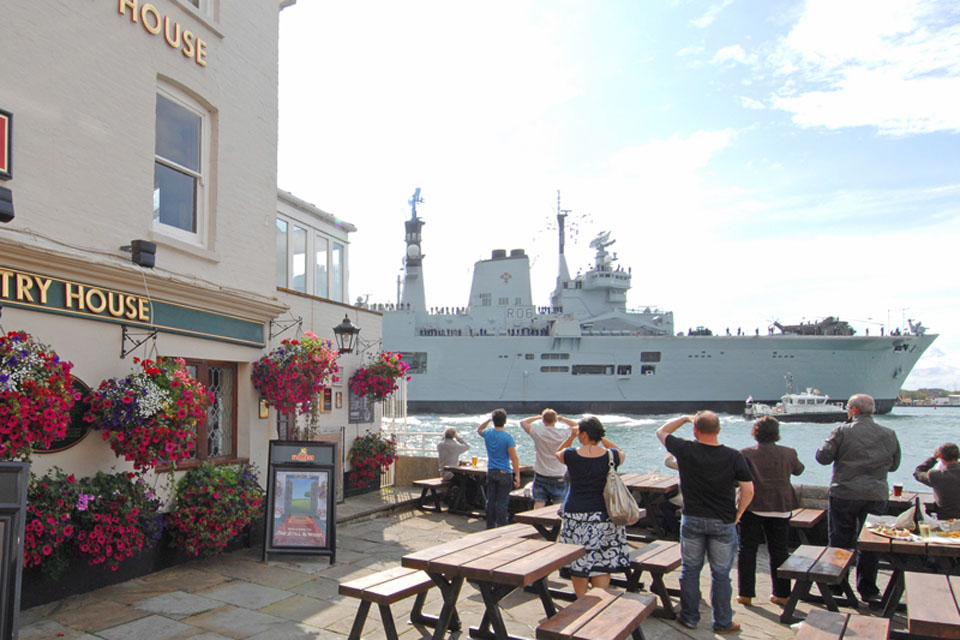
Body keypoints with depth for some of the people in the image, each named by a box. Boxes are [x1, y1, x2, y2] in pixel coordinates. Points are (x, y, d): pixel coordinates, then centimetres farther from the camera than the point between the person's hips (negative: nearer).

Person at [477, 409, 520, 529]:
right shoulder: (508, 437, -13)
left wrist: (488, 419, 24)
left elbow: (479, 430, 27)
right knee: (502, 502, -1)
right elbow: (514, 459, -14)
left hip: (490, 472, 5)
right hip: (504, 473, -4)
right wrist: (517, 476, -11)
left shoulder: (487, 434, 0)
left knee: (490, 501, 12)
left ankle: (490, 527, 19)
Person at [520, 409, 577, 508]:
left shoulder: (538, 433, -11)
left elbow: (523, 422, 3)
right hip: (558, 476, 0)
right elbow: (576, 426, 7)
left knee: (539, 504, 5)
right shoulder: (562, 434, -10)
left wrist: (538, 417, 7)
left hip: (540, 475, 0)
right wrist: (561, 418, 7)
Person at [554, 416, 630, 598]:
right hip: (605, 516, 1)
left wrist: (571, 437, 14)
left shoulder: (572, 455, -10)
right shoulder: (611, 455, -6)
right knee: (602, 563, 8)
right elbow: (622, 454, 19)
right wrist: (601, 438, 14)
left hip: (577, 517, -1)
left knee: (578, 563, 9)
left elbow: (558, 453, 14)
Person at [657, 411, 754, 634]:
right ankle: (723, 622, 22)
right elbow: (748, 491, -7)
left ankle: (689, 617, 24)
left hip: (692, 520, 0)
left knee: (690, 570, 14)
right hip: (723, 523, 0)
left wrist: (685, 418, 11)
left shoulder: (686, 450, -11)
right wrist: (737, 514, 6)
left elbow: (661, 432, 5)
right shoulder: (734, 457, -10)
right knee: (721, 574, 11)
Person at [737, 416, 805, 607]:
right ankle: (782, 594, 20)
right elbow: (798, 470, 16)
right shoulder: (789, 453, -4)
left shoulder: (746, 454, -11)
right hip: (780, 508, 2)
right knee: (779, 550, 14)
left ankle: (745, 594, 10)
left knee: (747, 549, 8)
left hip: (752, 507, -2)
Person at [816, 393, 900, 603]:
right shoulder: (889, 434, 3)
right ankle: (868, 589, 17)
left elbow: (823, 457, -8)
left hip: (843, 494, -3)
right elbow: (894, 465, 13)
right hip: (876, 497, 3)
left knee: (839, 541, 8)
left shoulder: (842, 432, -10)